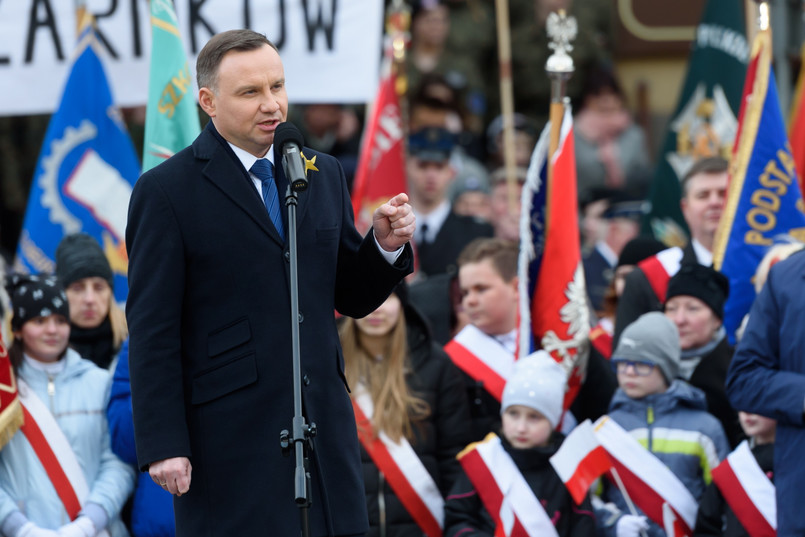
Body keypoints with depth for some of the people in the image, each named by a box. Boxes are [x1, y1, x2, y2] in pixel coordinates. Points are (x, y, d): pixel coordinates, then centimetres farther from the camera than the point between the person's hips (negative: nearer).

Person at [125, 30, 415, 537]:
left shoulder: (324, 175, 13)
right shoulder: (167, 190, -4)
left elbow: (352, 299, 18)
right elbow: (153, 329, -7)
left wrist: (386, 245, -3)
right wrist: (163, 444, -13)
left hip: (324, 424, 5)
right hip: (228, 434, -5)